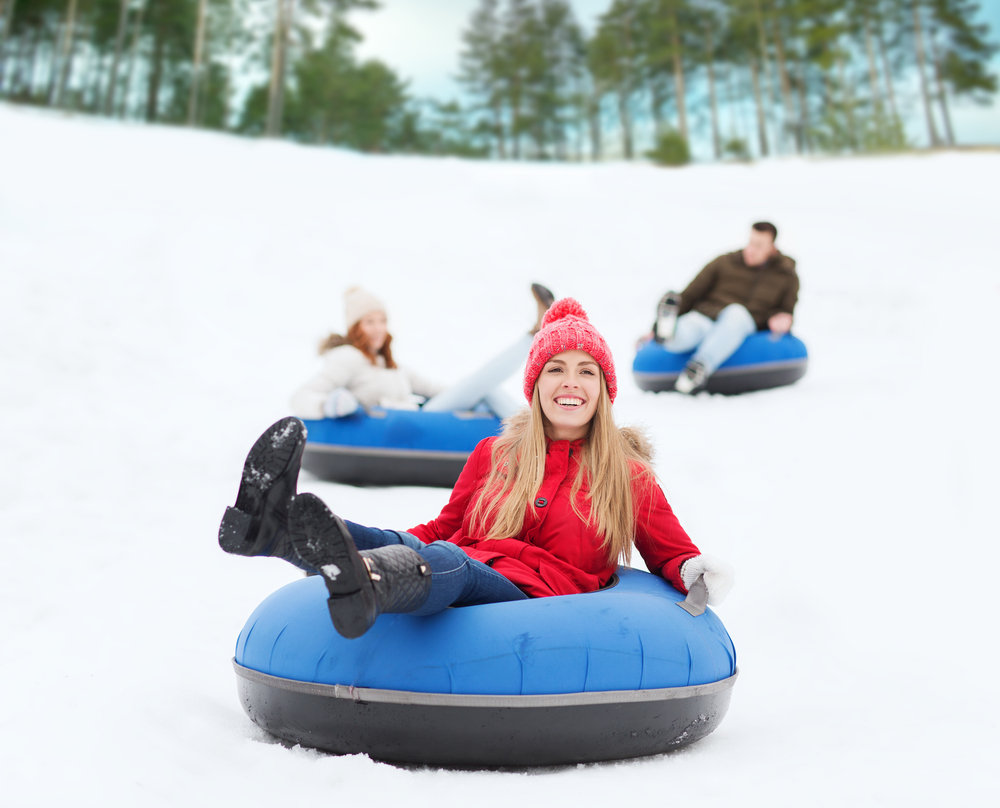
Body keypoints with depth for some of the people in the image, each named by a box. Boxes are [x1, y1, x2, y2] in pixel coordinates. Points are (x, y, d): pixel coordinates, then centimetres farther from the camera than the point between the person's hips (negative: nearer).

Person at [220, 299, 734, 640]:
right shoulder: (493, 455, 23)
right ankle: (271, 528, -57)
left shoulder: (629, 476, 17)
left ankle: (364, 581, -71)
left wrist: (697, 571, -2)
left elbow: (669, 551, 22)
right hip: (458, 572, 4)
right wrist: (395, 540, 11)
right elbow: (445, 528, 29)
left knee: (450, 565, -38)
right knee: (399, 545, -30)